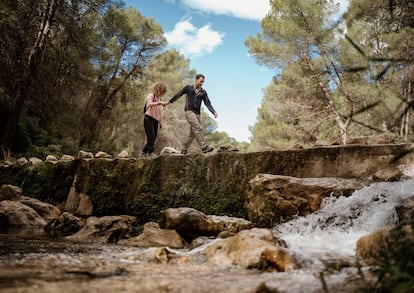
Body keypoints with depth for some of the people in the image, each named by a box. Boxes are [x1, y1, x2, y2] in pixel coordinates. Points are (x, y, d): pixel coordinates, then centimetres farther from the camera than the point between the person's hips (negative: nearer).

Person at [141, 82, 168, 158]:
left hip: (155, 120, 8)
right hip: (149, 118, -8)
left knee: (154, 137, 3)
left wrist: (160, 122, 19)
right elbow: (149, 104, -28)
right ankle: (151, 152, -19)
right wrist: (159, 103, -41)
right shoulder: (151, 96, -4)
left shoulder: (159, 98, 20)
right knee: (151, 136, -16)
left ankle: (144, 152, 12)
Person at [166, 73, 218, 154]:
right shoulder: (188, 88, 3)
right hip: (189, 111, -5)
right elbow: (178, 94, 13)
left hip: (197, 114, 5)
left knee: (193, 134, 6)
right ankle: (204, 147, -31)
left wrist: (213, 112, -13)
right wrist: (170, 101, 21)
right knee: (198, 128, -23)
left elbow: (207, 103, 3)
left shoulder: (203, 92, 11)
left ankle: (184, 150, 19)